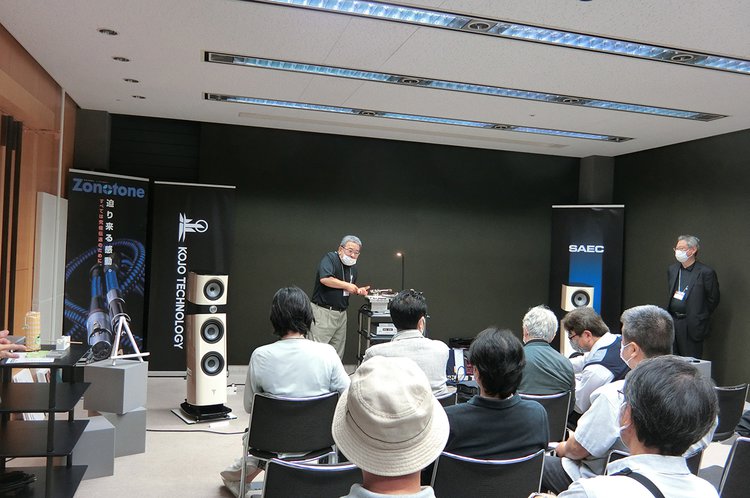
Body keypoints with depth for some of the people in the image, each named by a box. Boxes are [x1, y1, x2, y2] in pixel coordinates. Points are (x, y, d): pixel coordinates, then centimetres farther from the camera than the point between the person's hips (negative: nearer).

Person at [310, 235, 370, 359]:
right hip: (323, 311, -8)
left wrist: (358, 291, 5)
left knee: (338, 353, 11)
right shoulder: (330, 258, -9)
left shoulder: (353, 268, 15)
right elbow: (325, 279, -26)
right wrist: (347, 285, -15)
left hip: (341, 314, 8)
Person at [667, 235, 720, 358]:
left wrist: (700, 318, 1)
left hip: (692, 325, -6)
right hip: (672, 321, 6)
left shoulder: (706, 272, -9)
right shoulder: (672, 269, 10)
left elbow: (713, 299, -4)